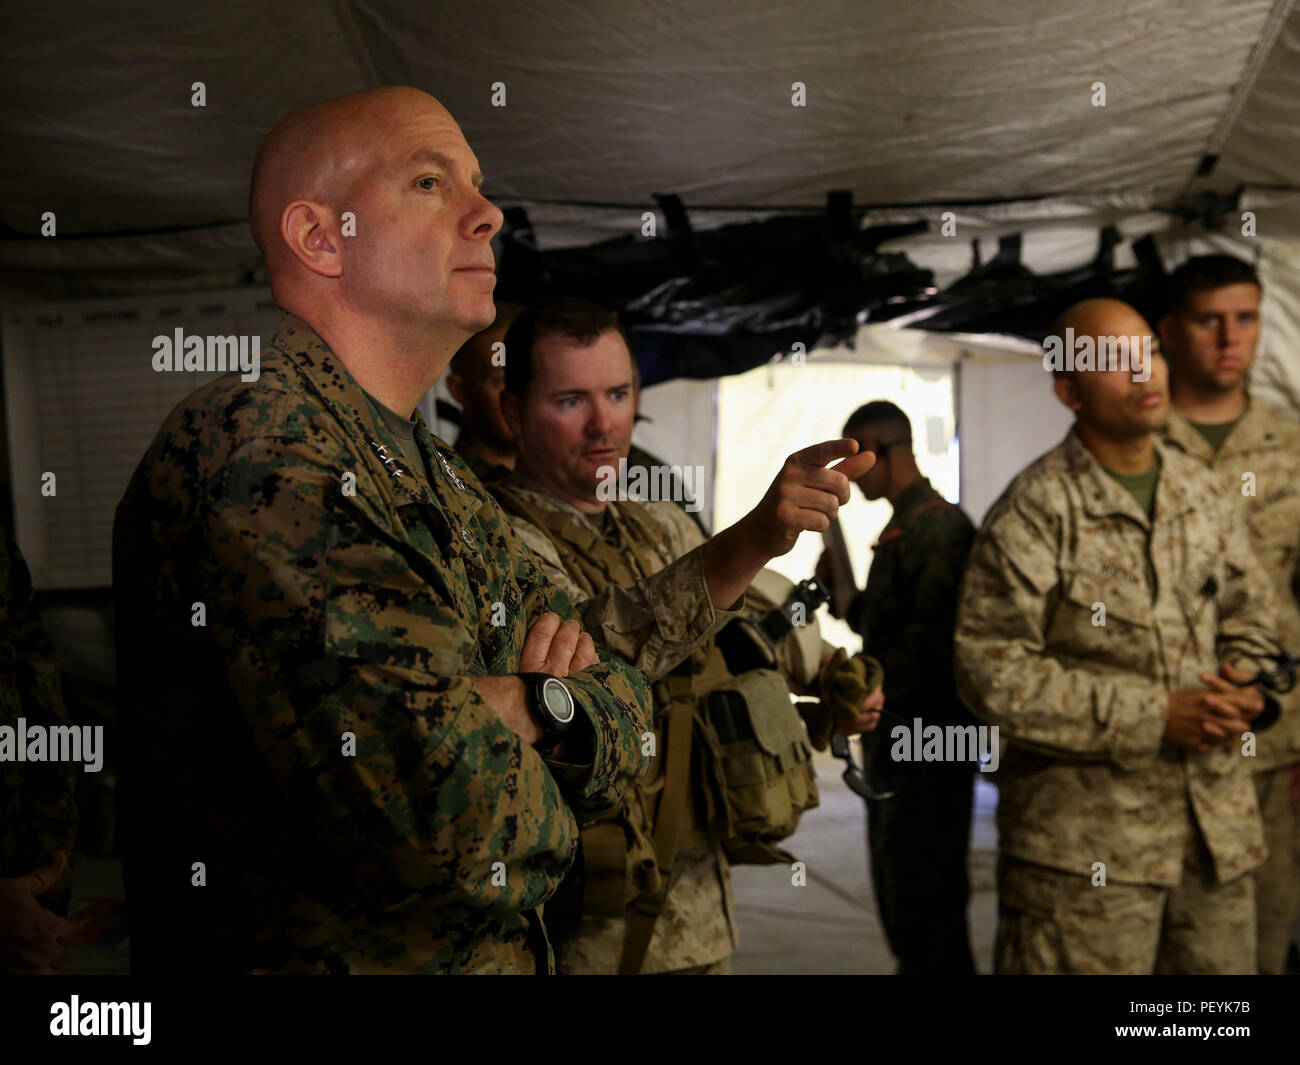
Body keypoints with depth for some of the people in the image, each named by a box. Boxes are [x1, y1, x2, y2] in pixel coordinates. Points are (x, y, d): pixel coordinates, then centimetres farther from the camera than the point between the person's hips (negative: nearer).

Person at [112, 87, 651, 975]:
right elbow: (436, 805, -32)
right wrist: (542, 813, -11)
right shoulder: (255, 442, -22)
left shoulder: (446, 483, 9)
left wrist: (535, 706, -15)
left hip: (504, 953, 9)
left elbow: (627, 716, 7)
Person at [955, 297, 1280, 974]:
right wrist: (1153, 717, -17)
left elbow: (1249, 619, 21)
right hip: (1083, 842, -6)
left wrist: (1246, 691, -2)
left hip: (1218, 829, 6)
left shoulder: (1204, 494, 11)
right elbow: (992, 671, -16)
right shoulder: (1032, 513, -10)